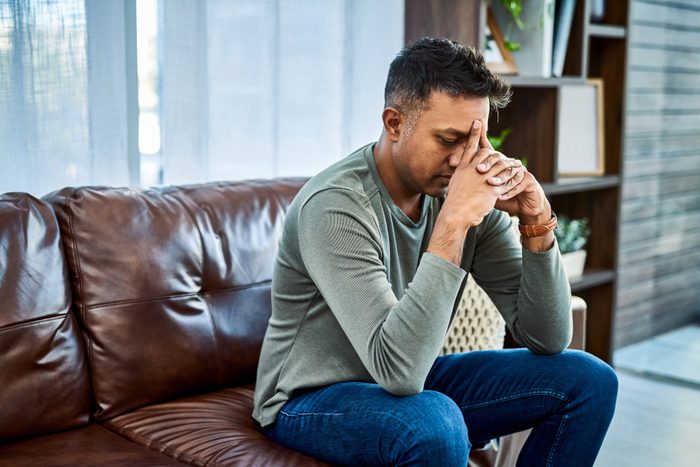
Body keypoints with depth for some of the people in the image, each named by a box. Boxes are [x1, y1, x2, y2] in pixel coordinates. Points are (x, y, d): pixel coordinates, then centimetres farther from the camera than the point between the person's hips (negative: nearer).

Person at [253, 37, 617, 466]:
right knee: (435, 425, -38)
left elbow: (547, 339, -7)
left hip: (414, 384, 7)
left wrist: (537, 222, -23)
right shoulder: (336, 206, -27)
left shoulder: (467, 194, -8)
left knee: (589, 380, -3)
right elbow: (398, 370, -36)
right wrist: (454, 222, -38)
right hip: (313, 400, -6)